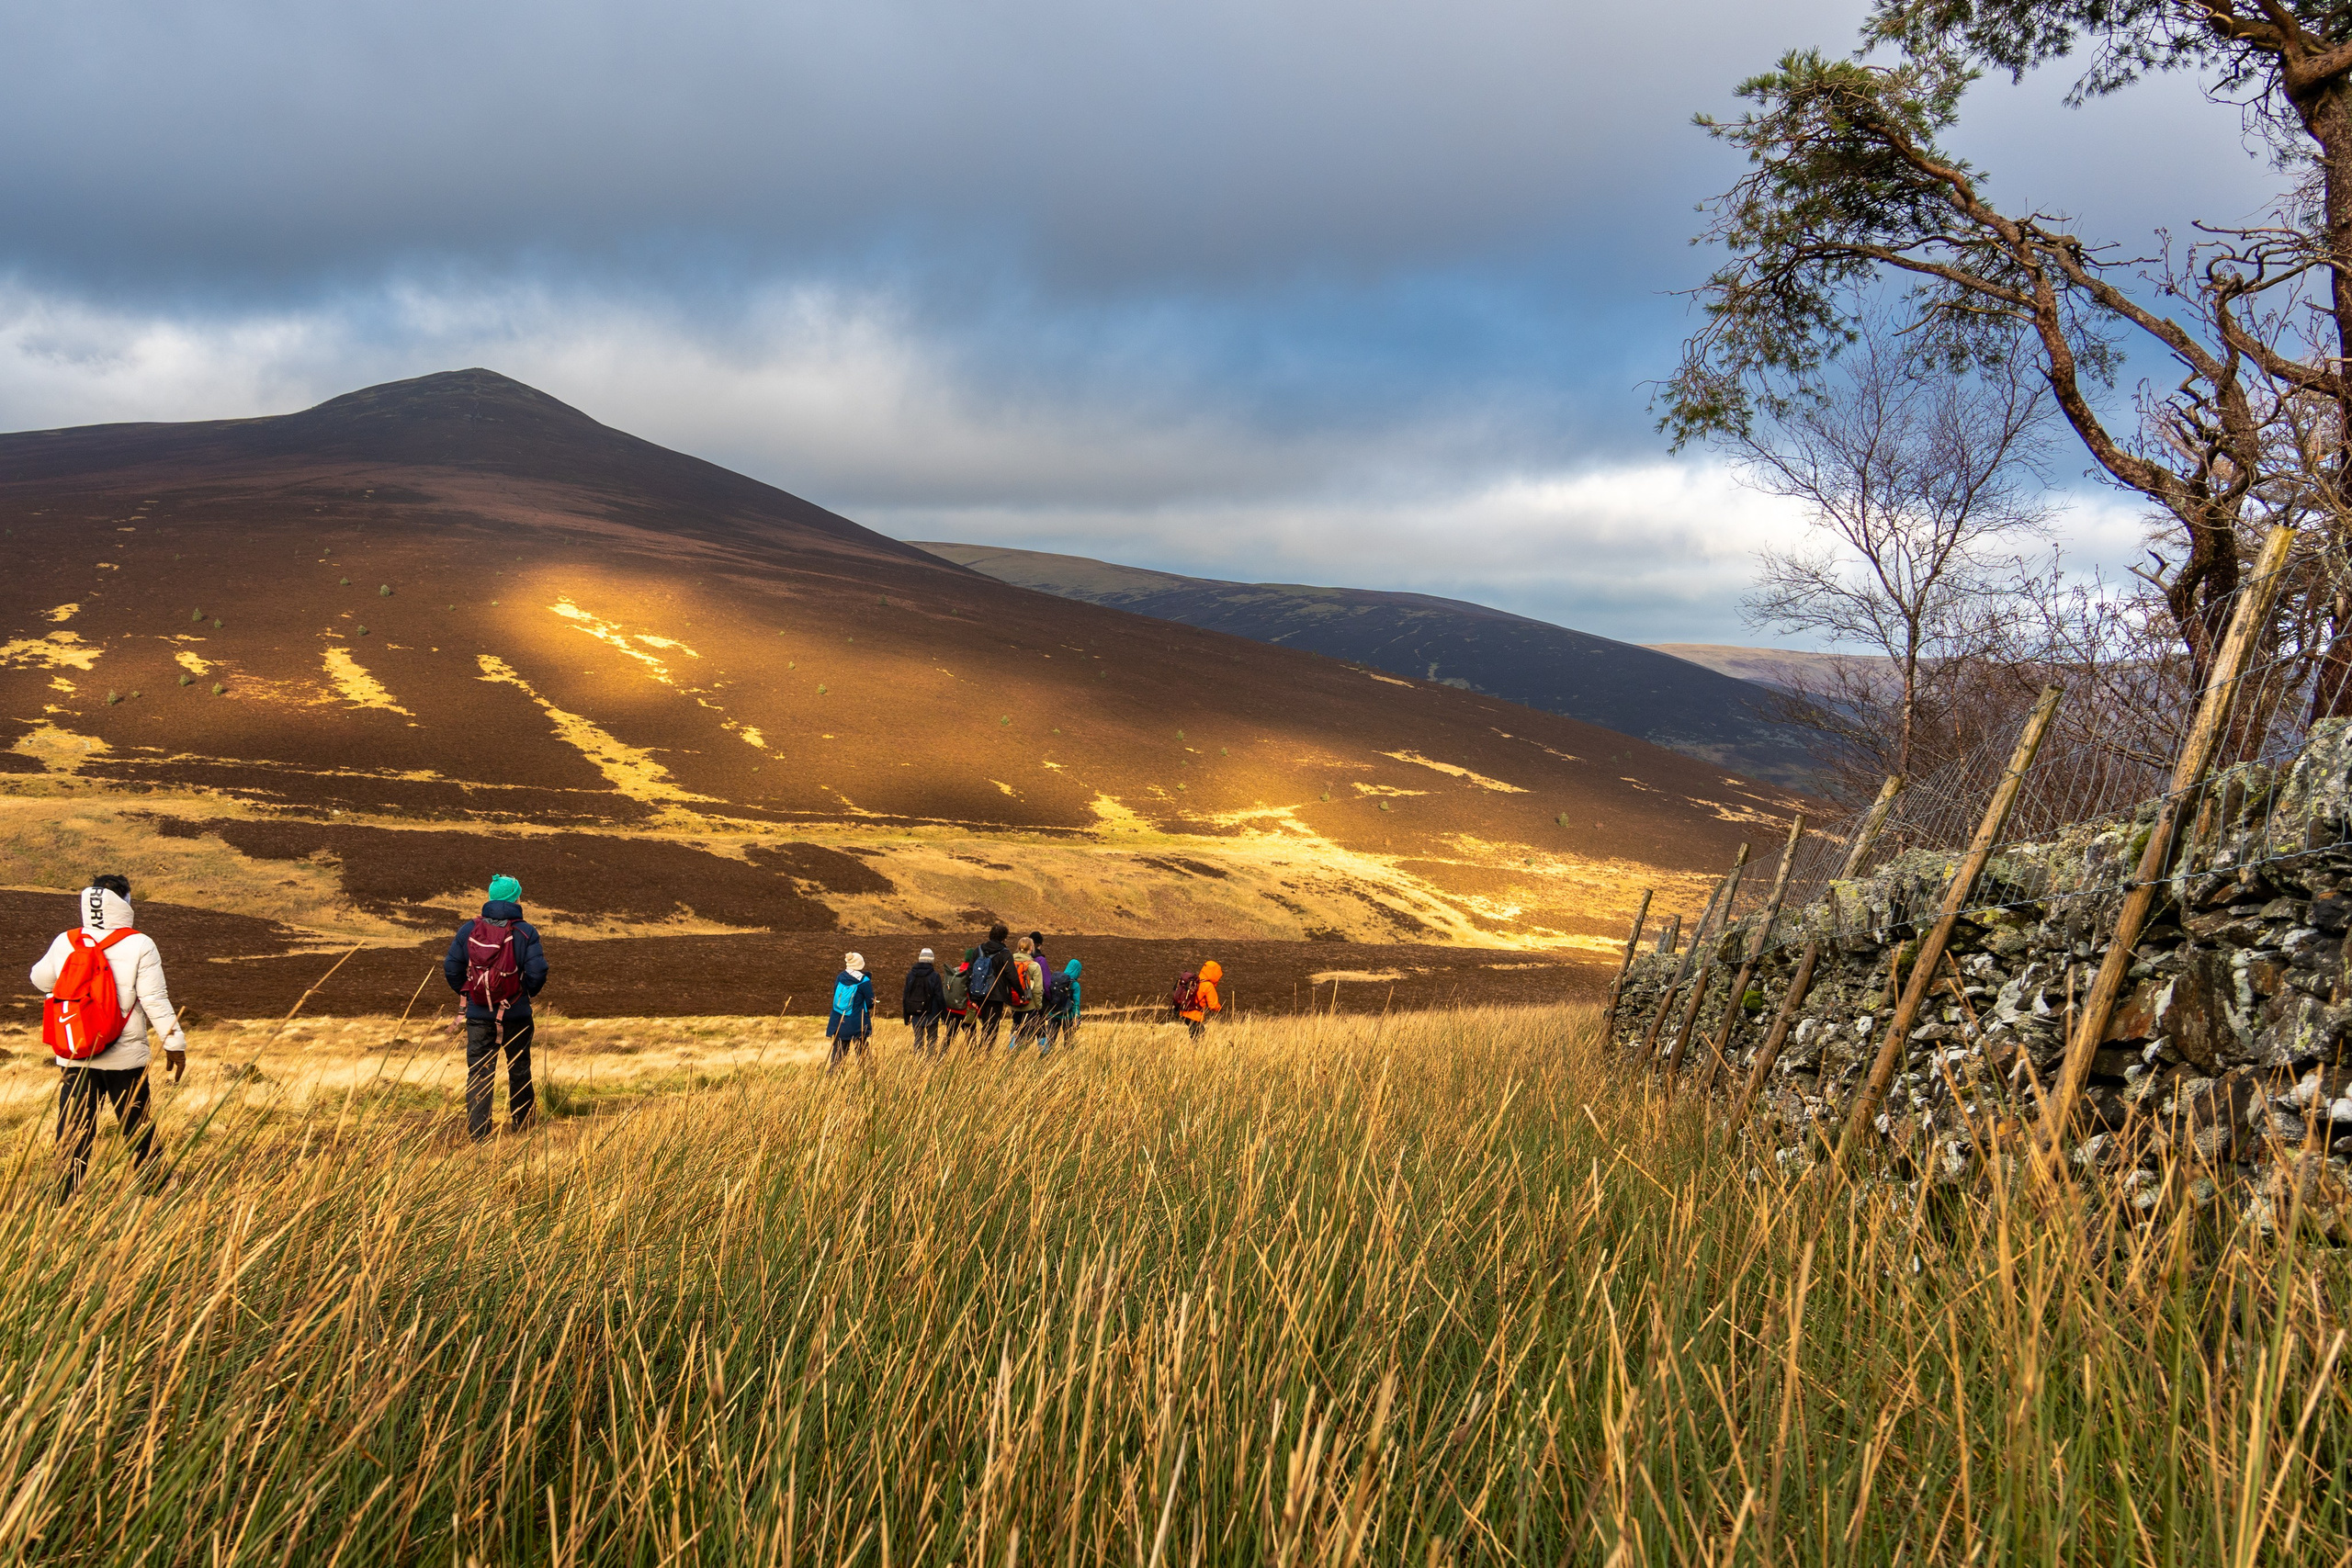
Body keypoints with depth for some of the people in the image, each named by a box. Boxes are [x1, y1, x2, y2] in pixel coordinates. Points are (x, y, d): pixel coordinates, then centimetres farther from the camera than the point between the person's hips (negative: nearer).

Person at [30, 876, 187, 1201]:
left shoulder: (64, 943, 1)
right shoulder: (139, 945, -10)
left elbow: (41, 981, 18)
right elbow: (155, 1000, -12)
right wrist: (174, 1043, -6)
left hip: (72, 1057, 3)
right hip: (124, 1057, -3)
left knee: (72, 1134, 6)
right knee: (138, 1132, 10)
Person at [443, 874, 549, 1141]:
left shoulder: (468, 930, -2)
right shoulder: (526, 932, -9)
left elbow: (451, 968, -2)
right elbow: (537, 971, -15)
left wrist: (467, 993, 13)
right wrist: (528, 992, 5)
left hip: (479, 1016, 1)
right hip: (516, 1015, -1)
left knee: (478, 1072, 3)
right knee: (519, 1069, 17)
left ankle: (477, 1132, -4)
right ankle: (520, 1124, 29)